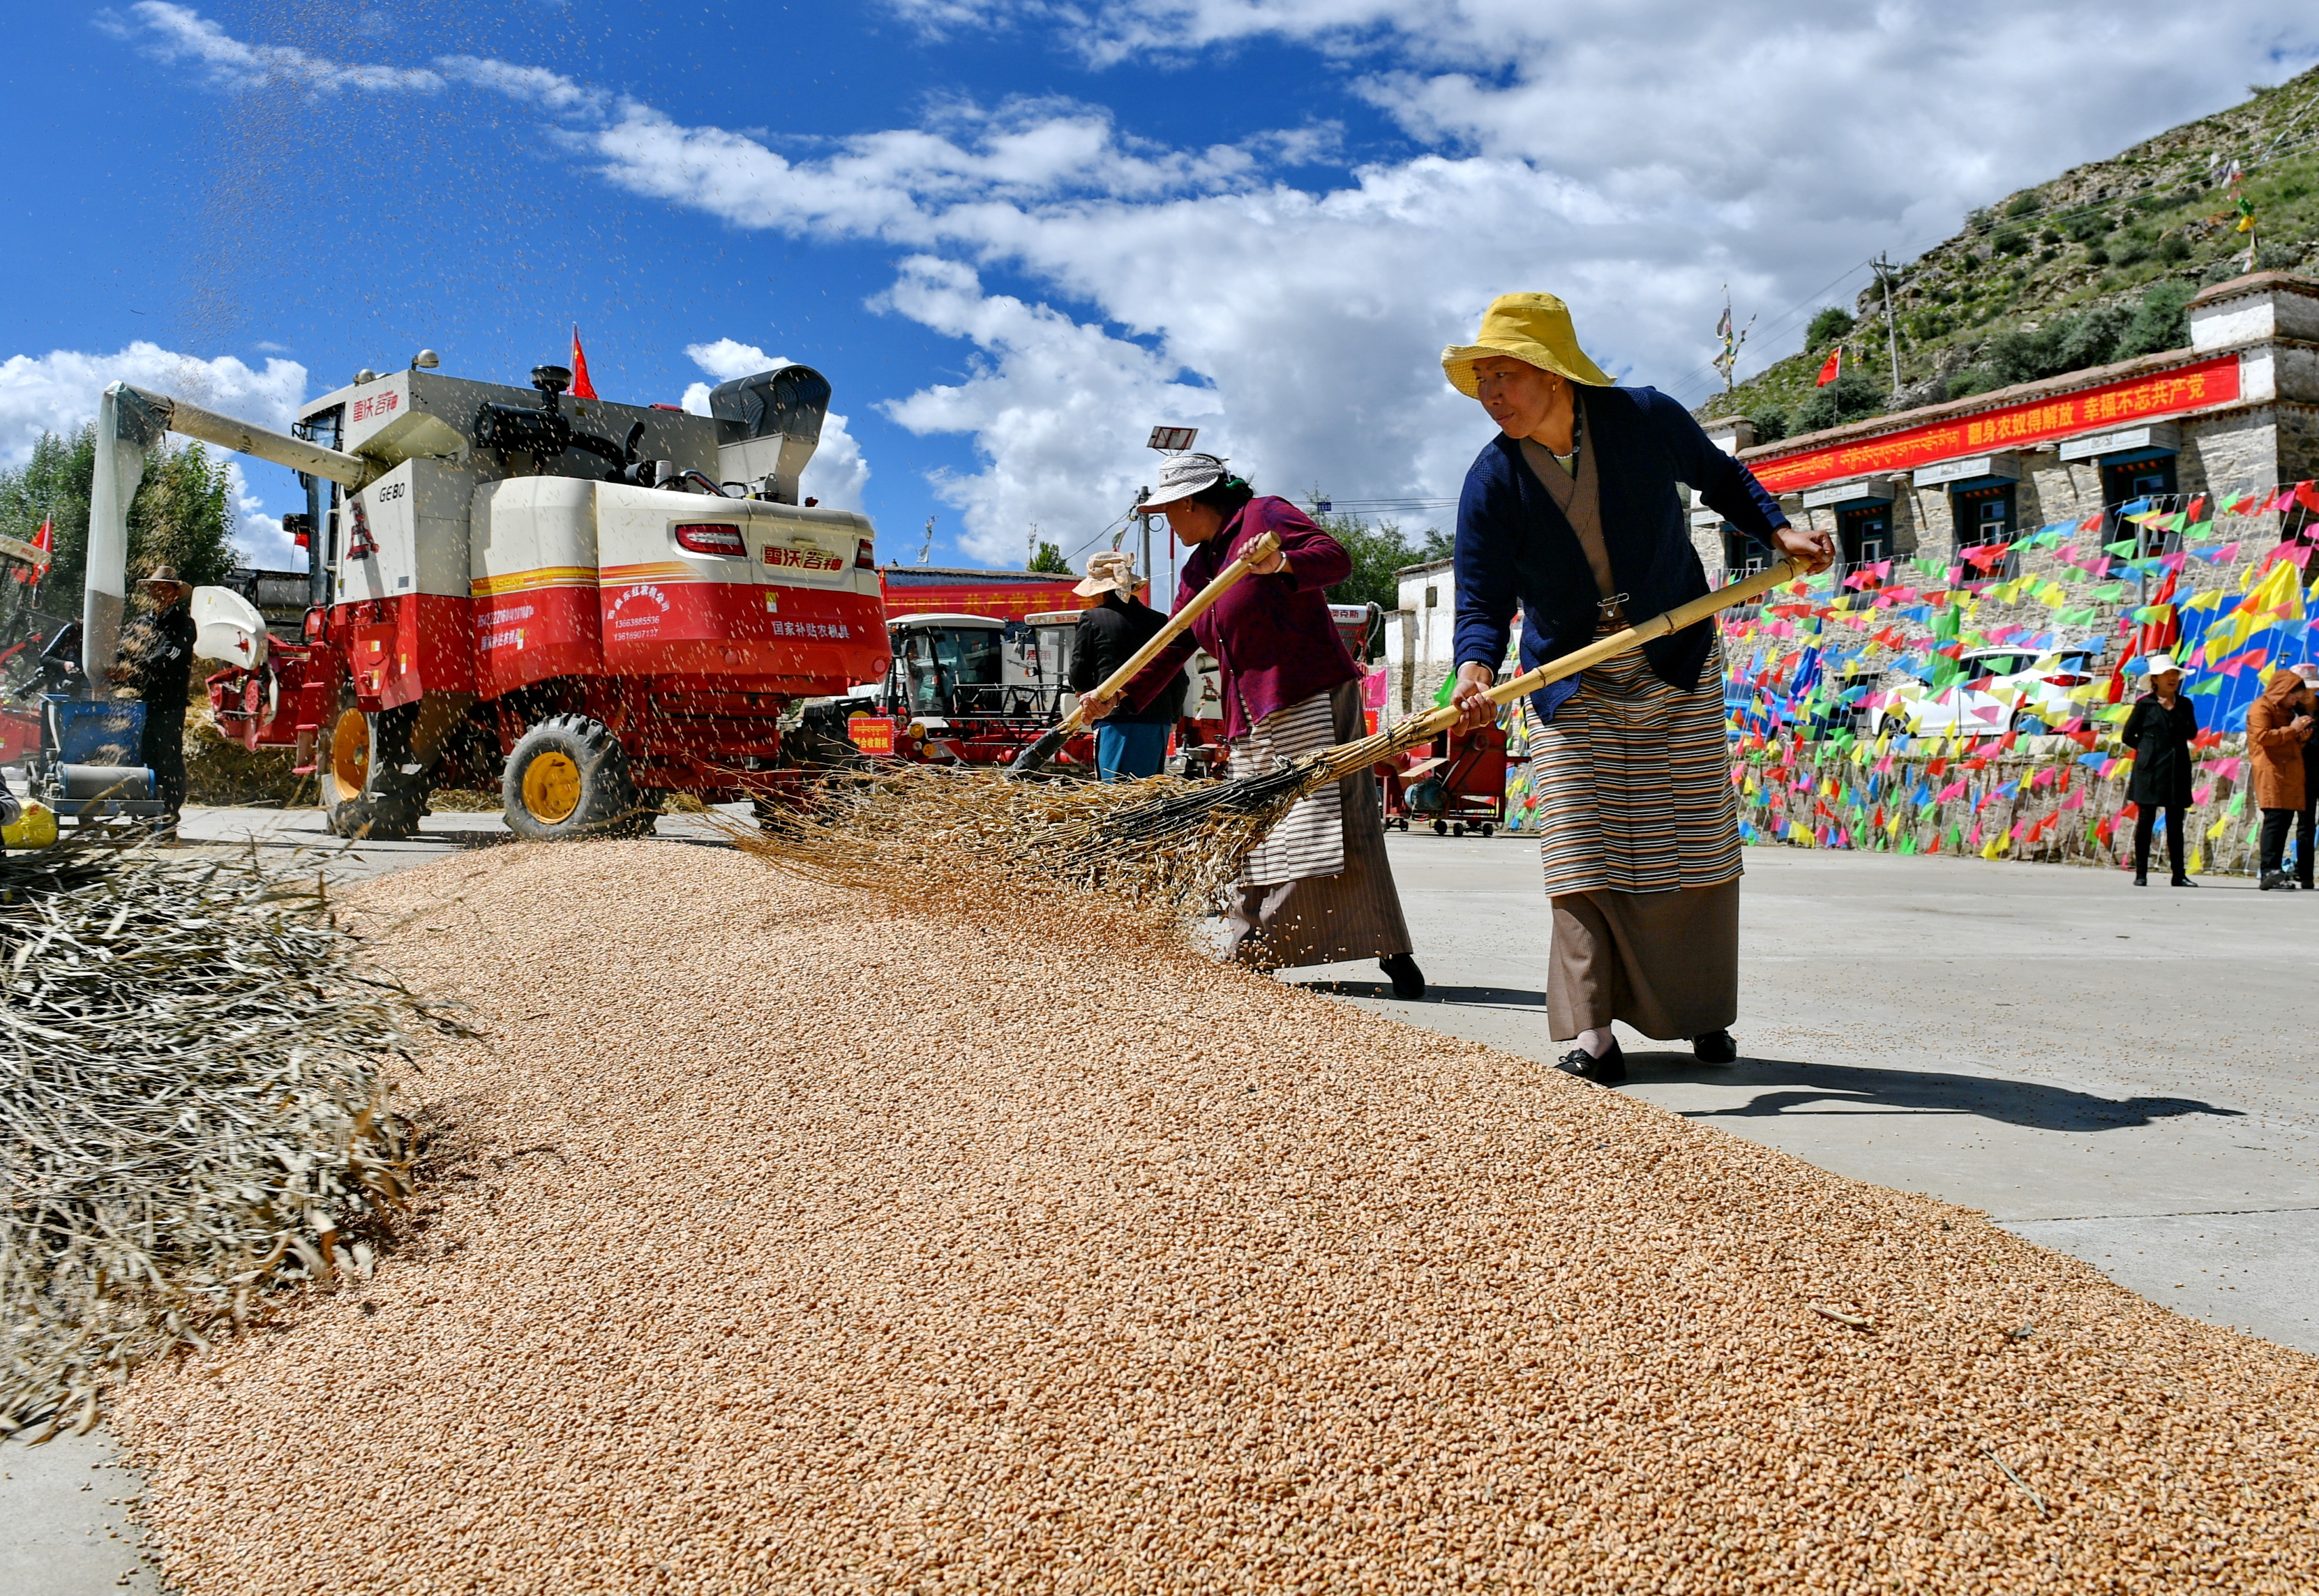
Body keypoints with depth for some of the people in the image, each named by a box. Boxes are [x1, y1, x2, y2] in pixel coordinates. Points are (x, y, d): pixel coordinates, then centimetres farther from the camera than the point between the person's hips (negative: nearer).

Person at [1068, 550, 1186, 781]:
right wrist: (1173, 717, 25)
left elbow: (1078, 678, 1)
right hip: (1158, 723, 5)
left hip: (1116, 721, -4)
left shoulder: (1092, 619, -1)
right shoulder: (1160, 621, 9)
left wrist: (1092, 693, 23)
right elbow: (1180, 679, 11)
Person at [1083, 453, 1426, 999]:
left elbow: (1336, 558, -16)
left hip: (1311, 703, -9)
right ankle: (1252, 959, 13)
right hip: (1252, 721, 9)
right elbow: (1172, 646, 20)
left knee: (1333, 828, -12)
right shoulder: (1197, 568, 20)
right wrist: (1119, 697, 11)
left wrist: (1281, 564, -35)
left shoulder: (1265, 516, -4)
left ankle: (1393, 954, -7)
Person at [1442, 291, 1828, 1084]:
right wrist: (1475, 670, -38)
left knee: (1695, 841, 5)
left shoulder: (1646, 419, -12)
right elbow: (1481, 600, -19)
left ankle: (1704, 1015, 19)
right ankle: (1592, 1033, -6)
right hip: (1571, 684, 0)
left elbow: (1720, 477, 8)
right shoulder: (1491, 481, -14)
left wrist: (1779, 529, -5)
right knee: (1581, 849, -8)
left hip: (1679, 667, 1)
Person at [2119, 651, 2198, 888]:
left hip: (2177, 771, 3)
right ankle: (2141, 874, 3)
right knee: (2145, 821, -1)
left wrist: (2173, 709, -8)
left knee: (2176, 824, 5)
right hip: (2149, 770, -3)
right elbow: (2128, 737, 4)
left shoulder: (2184, 705, 11)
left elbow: (2192, 733, -1)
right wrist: (2149, 748, 1)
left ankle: (2179, 875, 8)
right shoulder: (2145, 704, 1)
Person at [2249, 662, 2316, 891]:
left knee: (2286, 819, 4)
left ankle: (2275, 871, 4)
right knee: (2275, 819, -16)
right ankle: (2269, 871, -21)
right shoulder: (2262, 708, -3)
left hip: (2289, 774, 9)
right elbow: (2263, 737, -16)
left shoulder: (2287, 710, 26)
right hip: (2272, 772, -9)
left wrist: (2302, 736, 12)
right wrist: (2292, 729, -12)